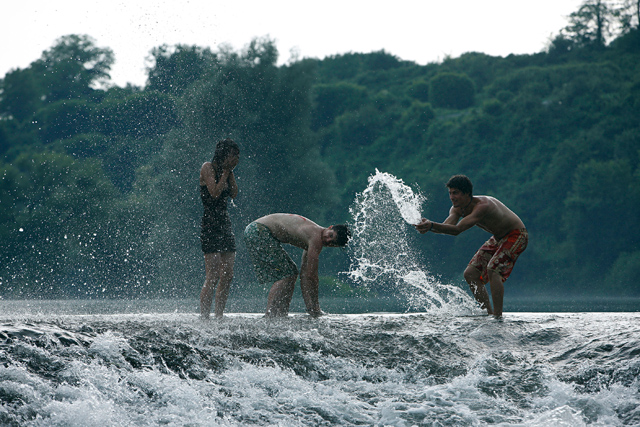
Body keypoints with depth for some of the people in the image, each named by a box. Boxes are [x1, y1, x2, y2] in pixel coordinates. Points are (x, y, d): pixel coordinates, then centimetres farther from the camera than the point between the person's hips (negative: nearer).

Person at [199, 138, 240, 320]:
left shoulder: (225, 171, 16)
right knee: (213, 276, -15)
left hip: (225, 224, 8)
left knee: (227, 275, 3)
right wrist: (225, 172, -9)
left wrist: (230, 172, 4)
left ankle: (219, 316, 7)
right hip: (210, 225, -8)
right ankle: (204, 317, -14)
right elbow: (215, 192, -16)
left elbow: (234, 194, 7)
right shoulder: (208, 168, -6)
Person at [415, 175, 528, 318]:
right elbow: (446, 227, -24)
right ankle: (488, 312, 8)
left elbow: (457, 229, -44)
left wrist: (432, 225, -54)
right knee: (470, 274, 2)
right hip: (498, 238, 9)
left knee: (493, 270, -29)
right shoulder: (457, 209, -7)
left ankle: (498, 315, -28)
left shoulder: (482, 206, -34)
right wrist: (427, 227, -44)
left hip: (516, 235, -9)